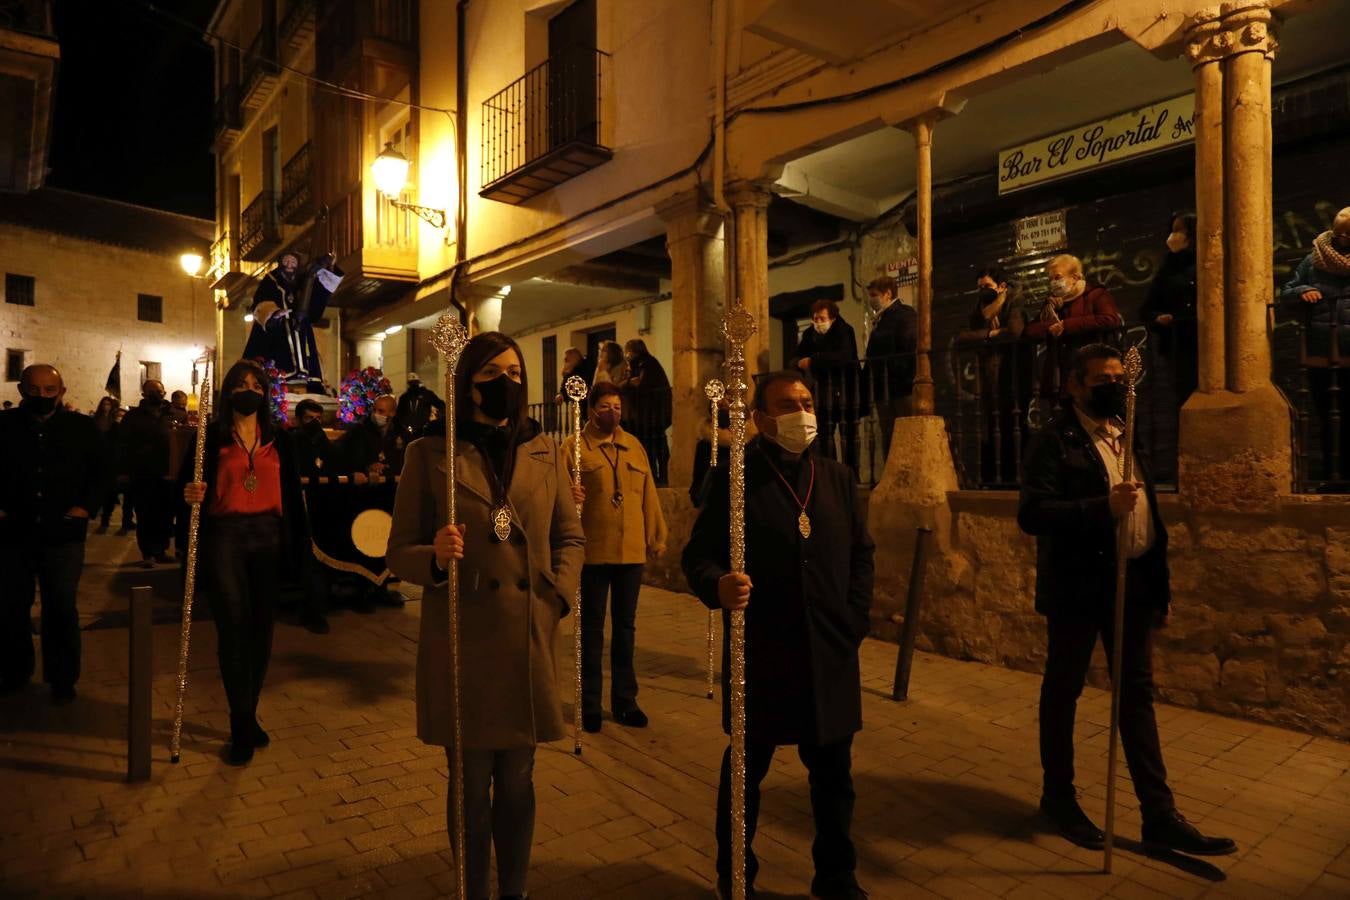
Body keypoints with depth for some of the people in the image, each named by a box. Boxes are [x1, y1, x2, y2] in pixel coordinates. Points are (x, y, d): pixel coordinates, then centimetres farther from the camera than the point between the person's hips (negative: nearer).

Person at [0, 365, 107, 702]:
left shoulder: (81, 427, 1)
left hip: (63, 534, -1)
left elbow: (100, 472, 7)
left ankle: (63, 678, 17)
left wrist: (87, 505, -5)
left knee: (61, 609, 4)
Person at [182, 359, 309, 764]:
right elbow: (187, 481, -1)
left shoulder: (279, 439, 8)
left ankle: (248, 716, 23)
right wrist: (189, 492, -24)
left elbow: (292, 492, 8)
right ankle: (242, 724, 4)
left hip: (268, 537, 3)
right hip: (224, 536, -3)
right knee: (233, 626, -7)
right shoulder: (211, 437, 1)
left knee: (261, 628, 8)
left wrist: (299, 540, 4)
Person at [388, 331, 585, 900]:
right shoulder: (430, 455, -1)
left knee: (517, 781, 16)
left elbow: (570, 537, 12)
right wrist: (436, 557, -21)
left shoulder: (546, 452, 7)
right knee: (471, 785, 11)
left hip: (530, 642, 3)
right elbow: (399, 552, 0)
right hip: (461, 645, -2)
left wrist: (558, 595, -3)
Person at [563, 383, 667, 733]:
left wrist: (657, 536, 10)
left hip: (632, 551, 4)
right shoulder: (574, 446, -3)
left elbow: (648, 494, 12)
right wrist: (569, 496, -31)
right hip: (592, 551, -4)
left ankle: (624, 700, 27)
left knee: (625, 626, 14)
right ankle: (590, 703, 21)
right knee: (592, 628, 8)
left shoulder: (633, 446, 12)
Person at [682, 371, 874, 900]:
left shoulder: (837, 477, 8)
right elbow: (698, 555, -9)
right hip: (759, 654, -4)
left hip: (829, 656, 4)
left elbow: (861, 554, 13)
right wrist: (719, 586, -29)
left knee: (833, 771, 16)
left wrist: (854, 618, 4)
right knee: (747, 768, 14)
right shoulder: (735, 479, -7)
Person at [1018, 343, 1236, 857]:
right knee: (1062, 692, 8)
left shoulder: (1128, 435, 12)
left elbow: (1147, 511, 15)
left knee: (1137, 695, 13)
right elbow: (1031, 513, -22)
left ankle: (1159, 814, 23)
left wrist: (1159, 584, 12)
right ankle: (1059, 797, 25)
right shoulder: (1054, 440, -11)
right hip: (1080, 585, -7)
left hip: (1133, 582, 7)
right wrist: (1103, 507, -31)